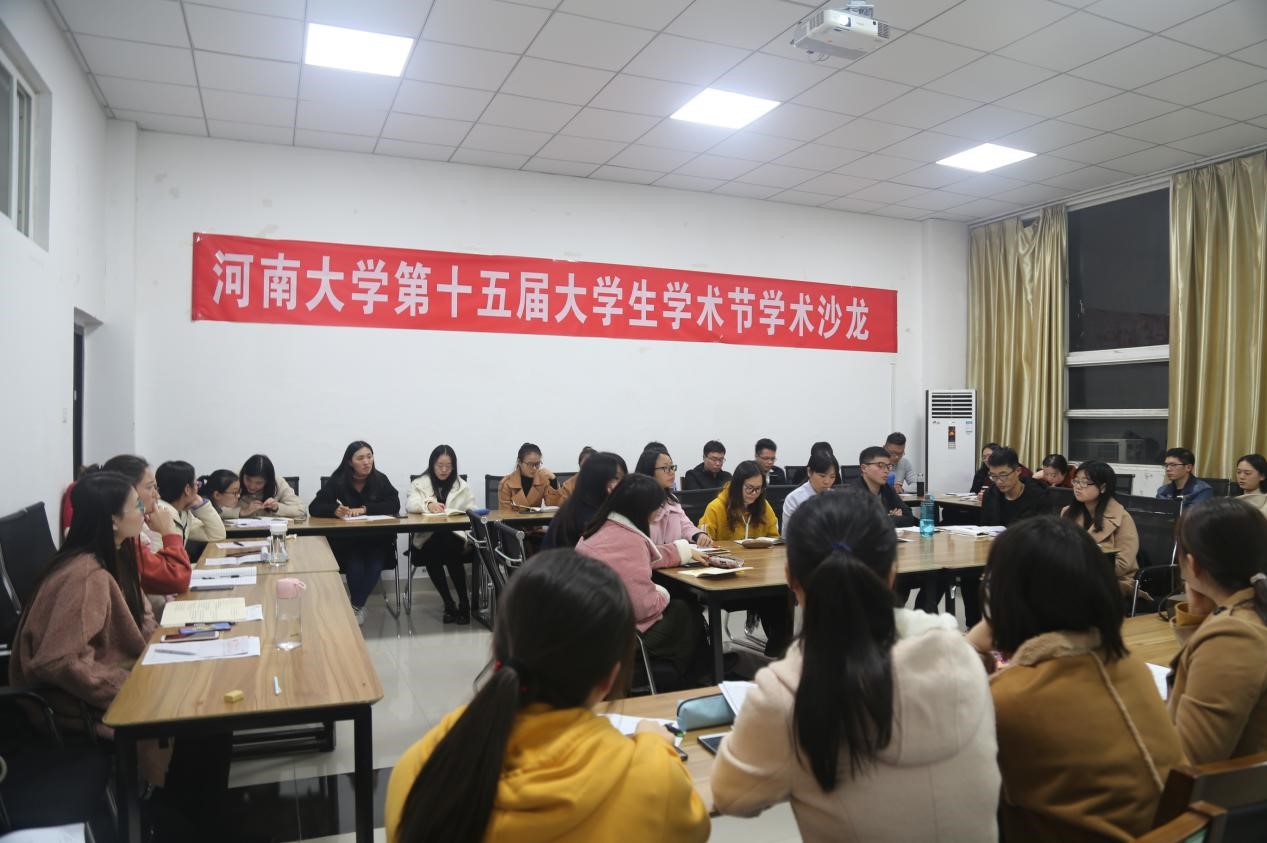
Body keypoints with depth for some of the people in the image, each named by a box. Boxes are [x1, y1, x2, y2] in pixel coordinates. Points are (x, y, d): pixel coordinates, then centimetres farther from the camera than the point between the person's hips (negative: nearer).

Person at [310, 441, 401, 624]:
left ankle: (355, 606, -5)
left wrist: (365, 509, -23)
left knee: (375, 564, -27)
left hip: (377, 538, 1)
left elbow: (394, 505, -11)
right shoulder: (337, 481, -3)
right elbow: (314, 508, -7)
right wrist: (335, 510, -28)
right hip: (344, 540, -1)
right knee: (355, 565, -29)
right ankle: (358, 606, -5)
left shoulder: (380, 480, 0)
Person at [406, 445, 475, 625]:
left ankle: (464, 602, -22)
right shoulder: (419, 483, 11)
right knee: (432, 553, -34)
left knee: (449, 546, -34)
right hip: (427, 537, 0)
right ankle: (449, 603, -19)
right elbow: (410, 504, -9)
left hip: (455, 535, 0)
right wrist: (428, 504, -30)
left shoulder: (462, 485, 16)